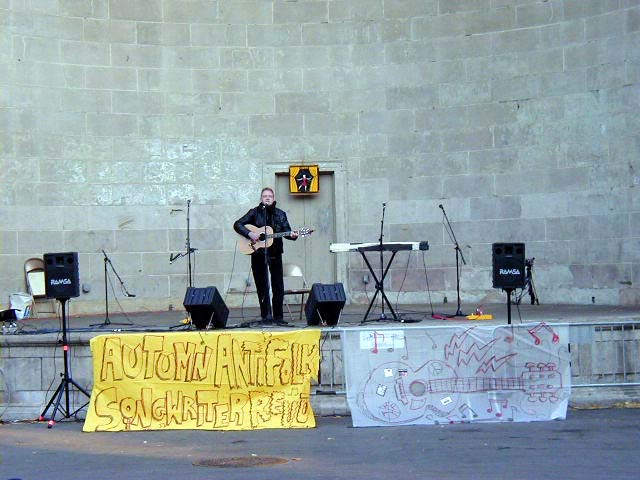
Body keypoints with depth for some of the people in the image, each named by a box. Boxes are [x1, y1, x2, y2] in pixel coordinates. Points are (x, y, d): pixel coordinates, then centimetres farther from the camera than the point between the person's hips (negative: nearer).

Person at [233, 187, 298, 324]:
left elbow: (286, 231, 4)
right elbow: (237, 224, 0)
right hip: (258, 254, -1)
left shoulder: (280, 214, 8)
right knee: (262, 287, 2)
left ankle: (278, 317, 4)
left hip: (275, 253, 1)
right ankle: (266, 315, 9)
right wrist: (250, 234, -15)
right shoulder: (255, 212, 3)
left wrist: (292, 235, -18)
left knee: (278, 287, -2)